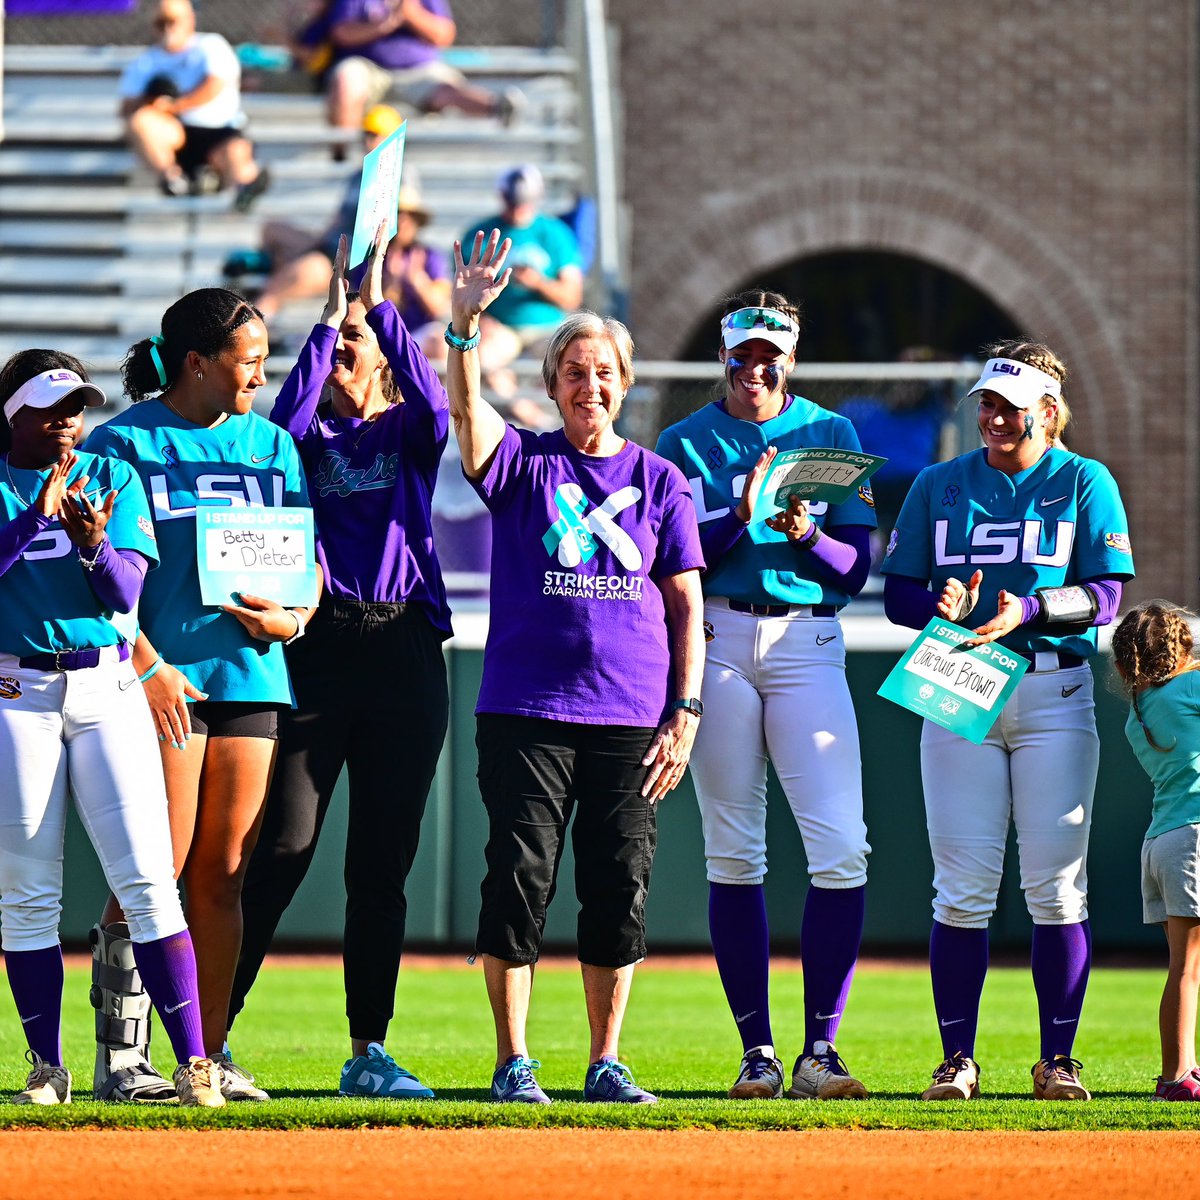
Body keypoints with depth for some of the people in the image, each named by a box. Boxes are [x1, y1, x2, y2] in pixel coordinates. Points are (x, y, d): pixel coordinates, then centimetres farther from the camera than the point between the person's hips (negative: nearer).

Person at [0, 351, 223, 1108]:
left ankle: (193, 1060, -9)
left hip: (108, 689, 1)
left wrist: (93, 542, -20)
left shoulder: (113, 478, 9)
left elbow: (125, 595, -1)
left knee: (147, 880, -8)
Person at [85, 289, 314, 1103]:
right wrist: (148, 666, -15)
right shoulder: (125, 442, 0)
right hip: (162, 681, -5)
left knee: (223, 875, 5)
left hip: (249, 671, 5)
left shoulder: (271, 446, 16)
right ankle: (120, 1050, -5)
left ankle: (210, 1052, 9)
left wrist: (293, 620, -4)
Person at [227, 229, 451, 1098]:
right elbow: (284, 423, -12)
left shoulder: (409, 433, 14)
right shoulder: (309, 433, 12)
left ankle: (369, 1051, 8)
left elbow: (435, 400, -9)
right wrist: (330, 312, -9)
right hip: (315, 646, -2)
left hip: (404, 647, 2)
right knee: (281, 848, -9)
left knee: (384, 860, 4)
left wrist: (379, 303, -9)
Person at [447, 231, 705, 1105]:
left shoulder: (659, 481, 11)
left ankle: (607, 1064, 10)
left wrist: (685, 713, 0)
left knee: (621, 887, 1)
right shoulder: (521, 465, 7)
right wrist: (465, 323, -31)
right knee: (521, 878, -5)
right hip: (525, 710, -1)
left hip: (633, 718, 1)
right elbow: (466, 406, -14)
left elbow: (686, 606, 9)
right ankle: (514, 1064, 2)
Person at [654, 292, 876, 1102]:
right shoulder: (685, 443, 10)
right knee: (733, 854, 1)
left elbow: (857, 566, 6)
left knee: (842, 851, -12)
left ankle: (820, 1051, -8)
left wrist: (806, 533, -13)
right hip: (717, 641, 0)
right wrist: (741, 516, -15)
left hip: (807, 643, 0)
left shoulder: (831, 434, 11)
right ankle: (757, 1051, 6)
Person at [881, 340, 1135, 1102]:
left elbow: (1104, 596, -3)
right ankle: (957, 1060, 1)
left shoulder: (1085, 484, 6)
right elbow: (898, 594, 11)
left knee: (1056, 886, -3)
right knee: (962, 889, -3)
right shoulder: (940, 486, 13)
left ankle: (1058, 1060, 3)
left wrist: (1027, 609, -20)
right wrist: (940, 605, -12)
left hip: (1054, 695, -2)